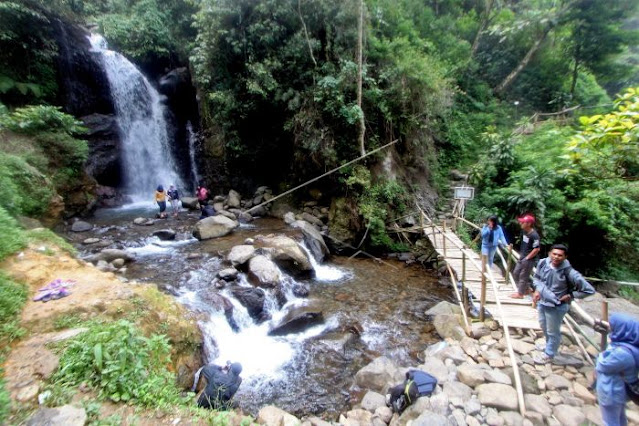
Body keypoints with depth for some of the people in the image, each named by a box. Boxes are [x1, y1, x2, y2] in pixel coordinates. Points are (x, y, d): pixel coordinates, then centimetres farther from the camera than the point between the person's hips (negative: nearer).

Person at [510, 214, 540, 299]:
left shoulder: (534, 235, -23)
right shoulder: (524, 231, 4)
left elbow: (537, 249, -23)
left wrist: (527, 258, -18)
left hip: (530, 259, -9)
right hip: (522, 257, 9)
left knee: (523, 276, 1)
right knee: (515, 273, 16)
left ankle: (520, 294, 15)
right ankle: (527, 289, 32)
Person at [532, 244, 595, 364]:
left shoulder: (569, 272, -26)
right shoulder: (543, 263, -13)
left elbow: (589, 290, -17)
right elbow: (536, 277, 7)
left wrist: (570, 296, -15)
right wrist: (537, 290, -5)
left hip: (557, 307, -5)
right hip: (542, 302, 5)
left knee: (553, 332, 16)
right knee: (544, 328, 28)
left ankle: (548, 354, 38)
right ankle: (549, 346, 54)